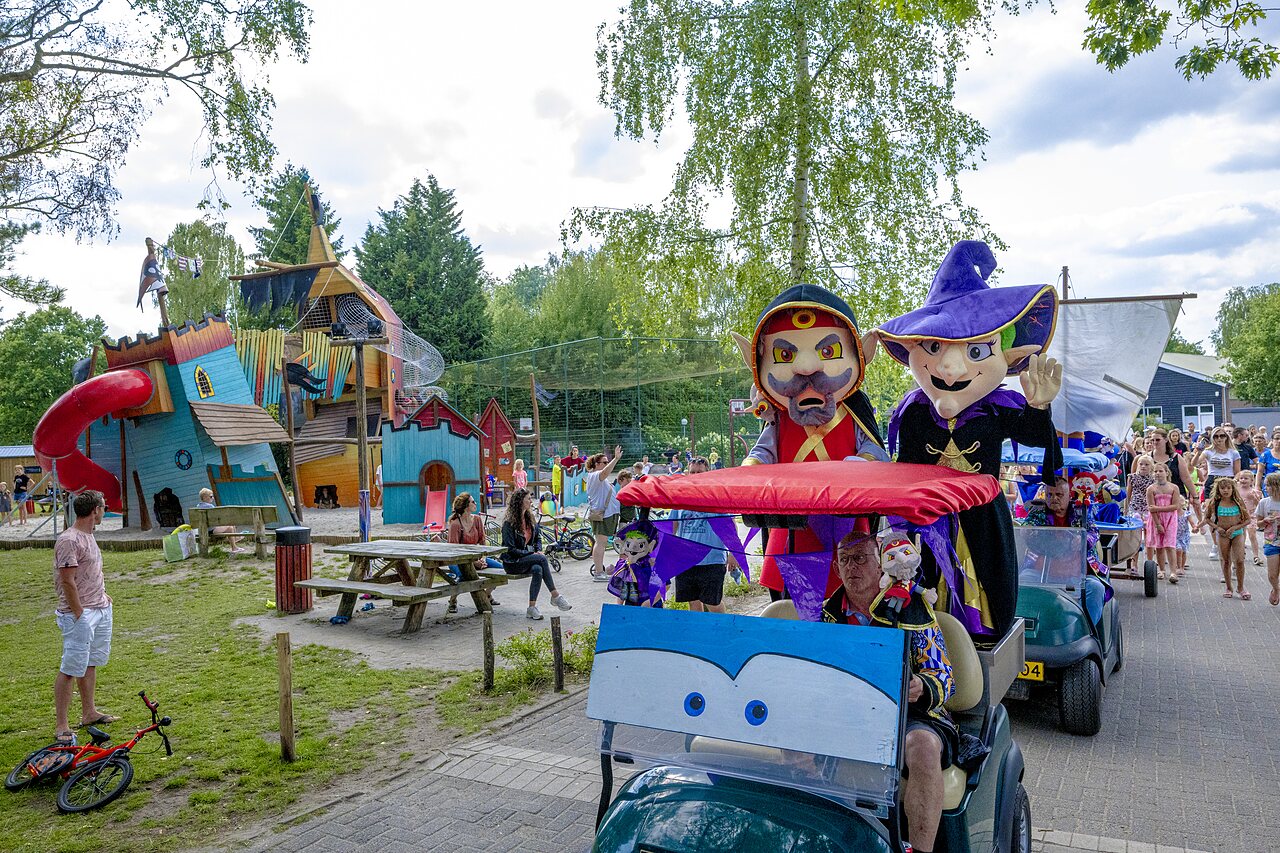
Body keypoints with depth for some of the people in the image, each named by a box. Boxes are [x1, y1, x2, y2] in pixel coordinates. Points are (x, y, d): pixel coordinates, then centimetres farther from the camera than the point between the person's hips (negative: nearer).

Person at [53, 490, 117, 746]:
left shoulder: (88, 535, 12)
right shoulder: (69, 540, -18)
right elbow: (67, 582, -19)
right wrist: (80, 614, -17)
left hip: (100, 610, 10)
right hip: (80, 614, -10)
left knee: (90, 663, 18)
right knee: (70, 669, -5)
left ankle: (89, 713, 29)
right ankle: (62, 727, 1)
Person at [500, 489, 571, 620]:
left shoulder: (530, 519, 9)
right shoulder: (509, 523, -13)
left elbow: (538, 537, 20)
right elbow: (510, 549, -16)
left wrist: (538, 550, -1)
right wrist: (531, 553, -19)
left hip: (527, 559, 6)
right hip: (512, 563, -6)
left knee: (538, 569, -31)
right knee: (542, 558, -29)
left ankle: (532, 608, -28)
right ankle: (555, 596, -23)